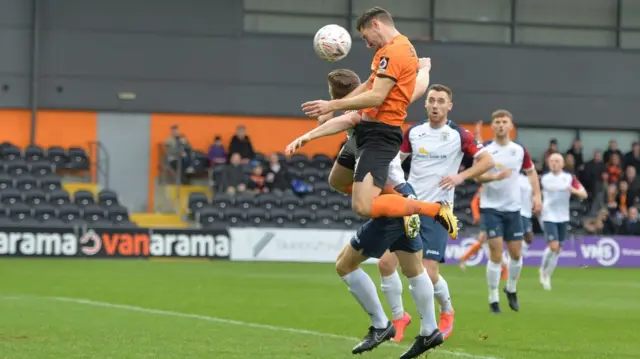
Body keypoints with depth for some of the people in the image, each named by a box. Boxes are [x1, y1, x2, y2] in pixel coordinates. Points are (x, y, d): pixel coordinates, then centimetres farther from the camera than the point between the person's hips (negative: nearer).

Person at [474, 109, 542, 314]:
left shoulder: (520, 151, 4)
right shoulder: (485, 150, -6)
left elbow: (531, 172, 16)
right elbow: (477, 176, -12)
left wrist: (537, 195, 4)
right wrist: (495, 176, -31)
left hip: (513, 208, 3)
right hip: (491, 207, -3)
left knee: (516, 253, 5)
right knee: (496, 253, -10)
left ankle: (511, 290, 30)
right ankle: (493, 299, -1)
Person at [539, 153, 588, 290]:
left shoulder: (569, 178, 0)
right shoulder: (543, 179, -1)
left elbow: (584, 194, -2)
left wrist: (574, 190, -22)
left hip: (563, 217, 3)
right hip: (549, 217, -3)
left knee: (558, 249, 6)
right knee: (553, 246, -16)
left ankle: (547, 275, 22)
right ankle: (543, 271, 6)